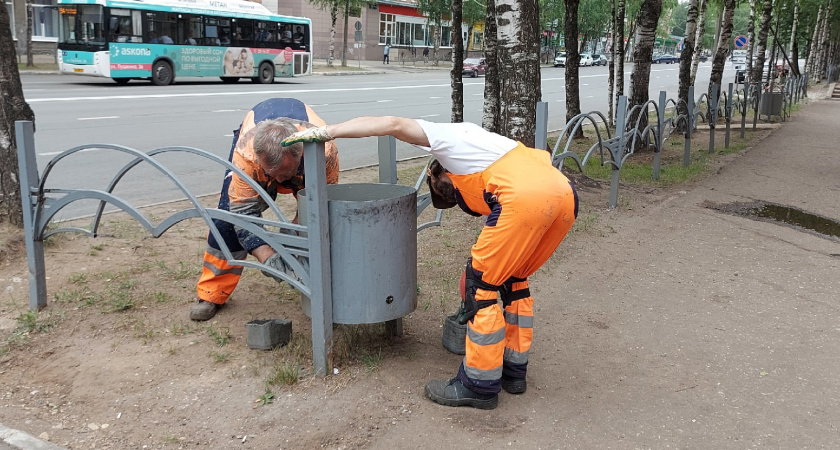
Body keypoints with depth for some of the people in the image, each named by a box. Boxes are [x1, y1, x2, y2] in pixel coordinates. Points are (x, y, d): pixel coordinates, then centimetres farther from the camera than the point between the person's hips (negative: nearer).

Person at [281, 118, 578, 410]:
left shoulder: (449, 136, 19)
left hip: (525, 197, -9)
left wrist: (325, 132, 6)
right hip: (565, 195, 9)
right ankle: (514, 371, 31)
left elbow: (392, 124, 5)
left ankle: (480, 385, 12)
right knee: (513, 279, 24)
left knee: (481, 283, 3)